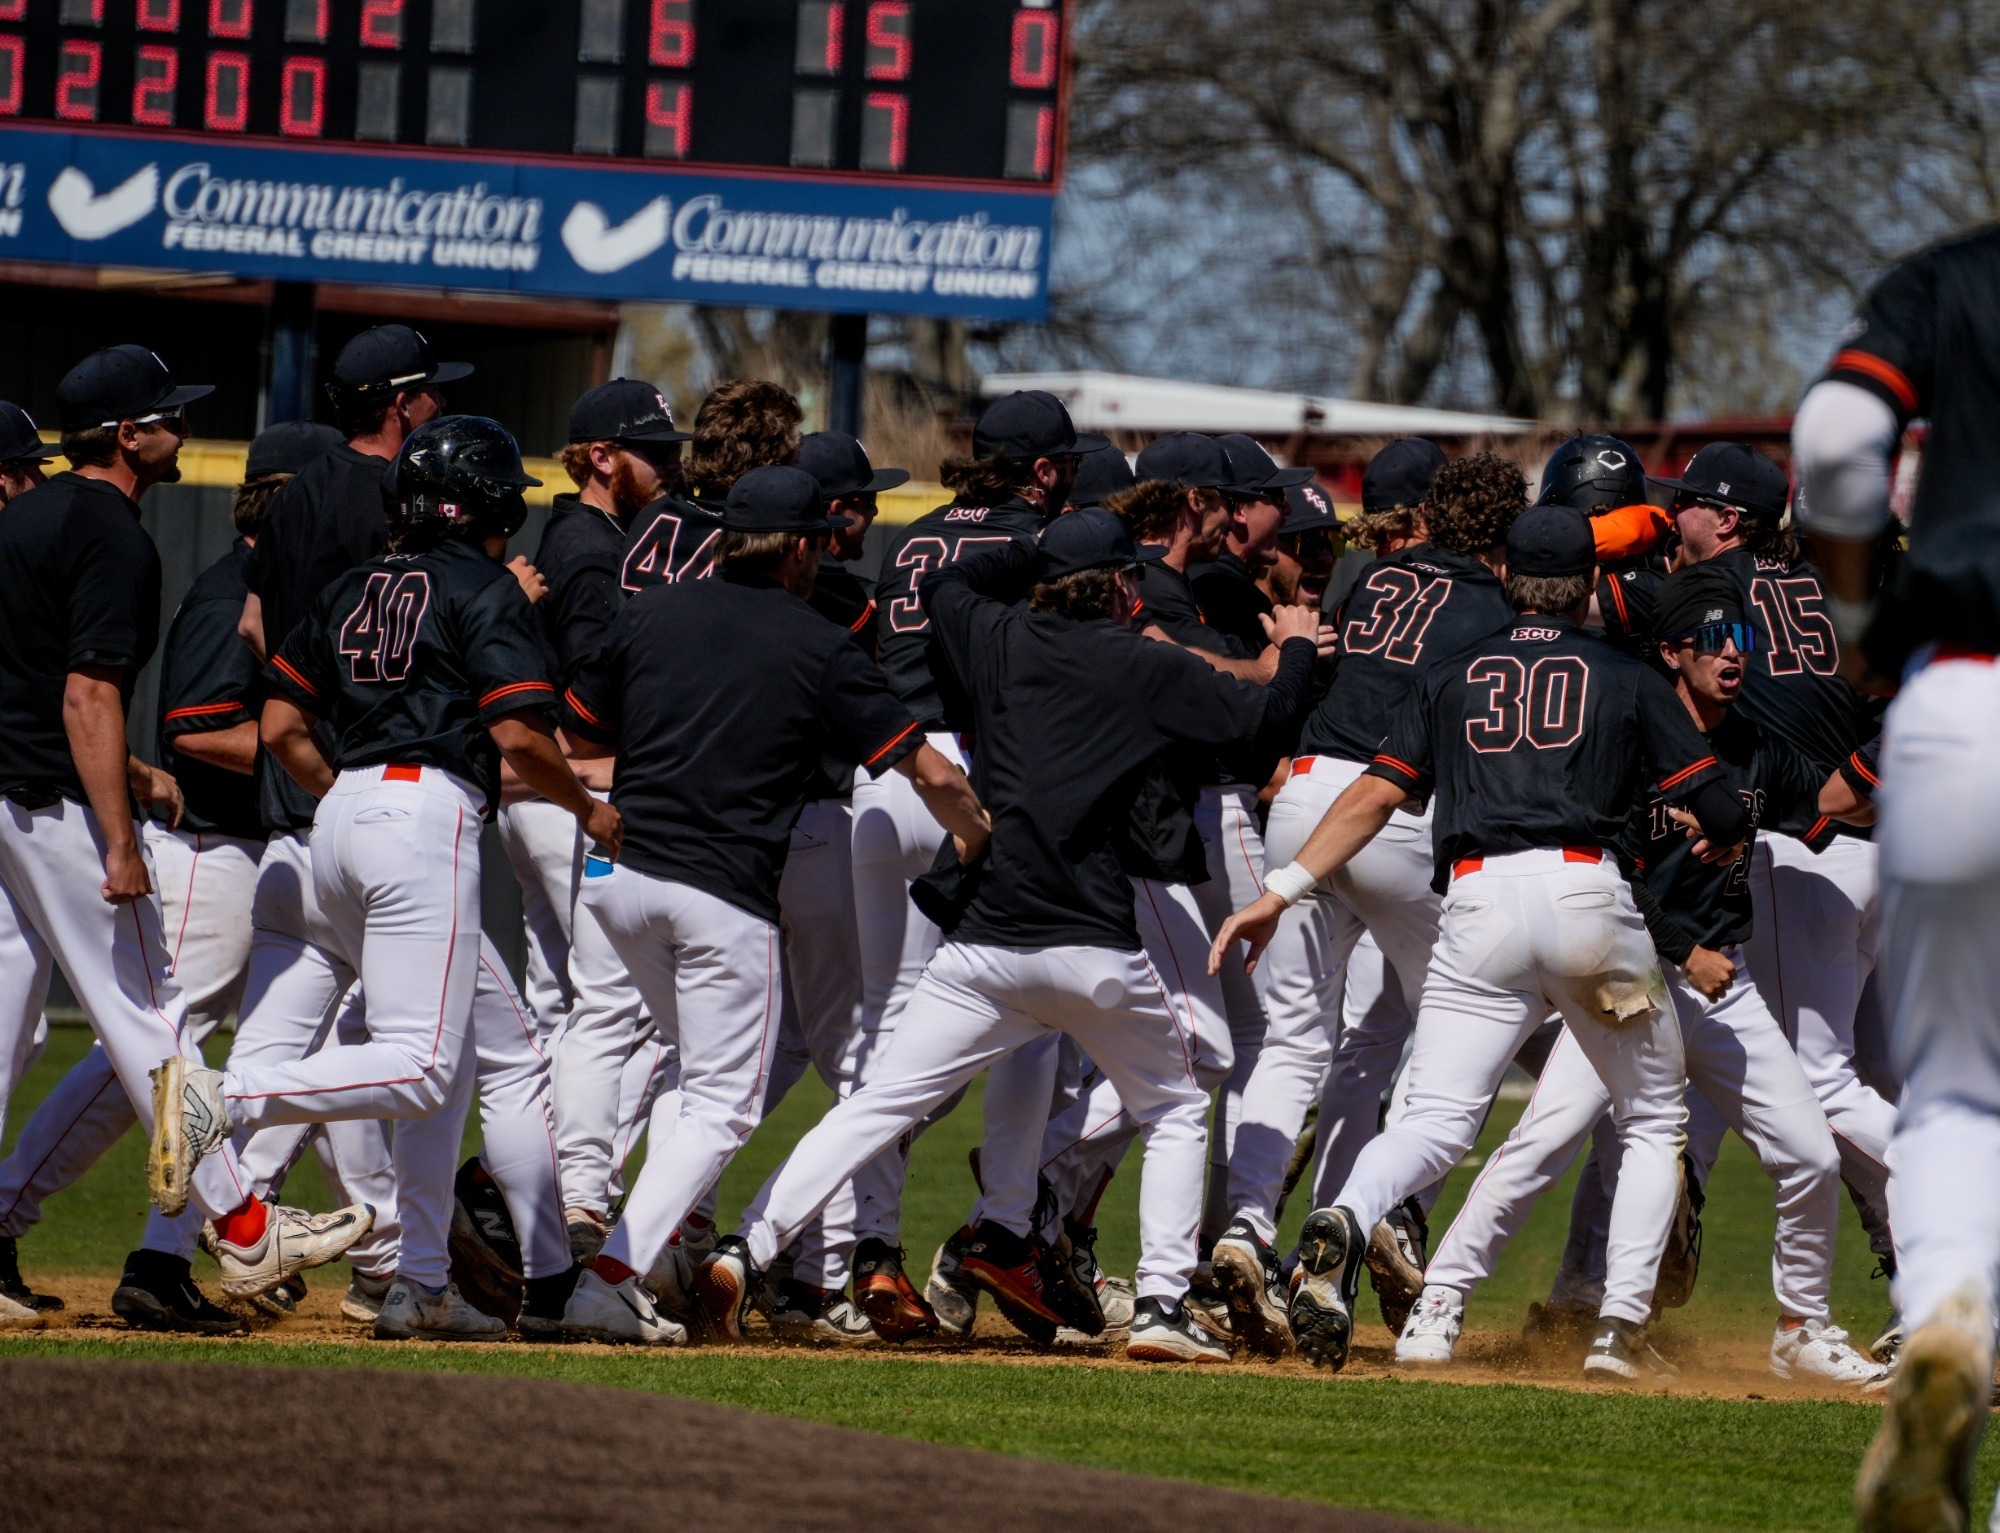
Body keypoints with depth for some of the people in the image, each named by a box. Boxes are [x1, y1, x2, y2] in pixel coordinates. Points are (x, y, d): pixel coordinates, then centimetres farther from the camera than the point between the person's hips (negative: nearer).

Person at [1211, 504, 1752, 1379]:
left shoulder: (1454, 677, 20)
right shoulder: (1627, 681, 15)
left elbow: (1377, 794, 9)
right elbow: (1721, 813, 9)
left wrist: (1281, 890, 7)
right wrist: (1721, 845, 33)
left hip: (1477, 907, 1)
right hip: (1585, 892, -1)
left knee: (1436, 1119, -6)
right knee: (1653, 1119, 16)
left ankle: (1345, 1222, -39)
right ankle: (1622, 1324, 2)